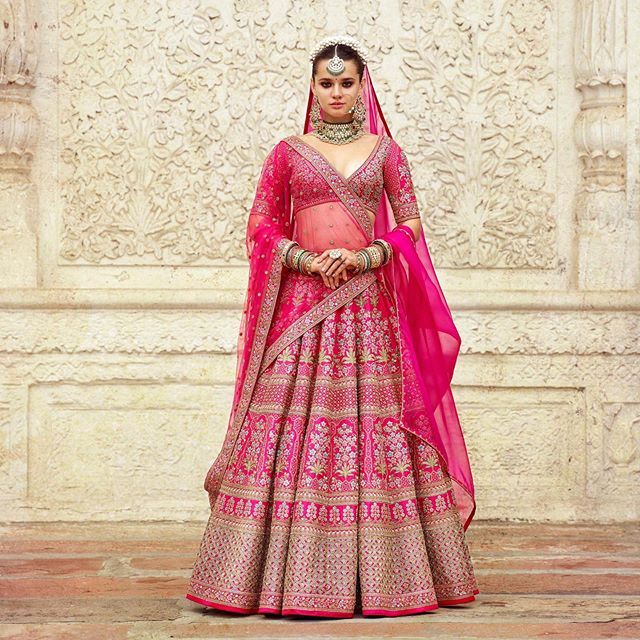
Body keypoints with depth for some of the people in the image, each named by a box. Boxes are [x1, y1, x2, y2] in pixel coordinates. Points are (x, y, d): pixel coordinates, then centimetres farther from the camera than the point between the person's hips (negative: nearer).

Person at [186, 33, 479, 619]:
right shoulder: (288, 152, 9)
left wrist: (366, 256, -10)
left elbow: (410, 226, 7)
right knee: (290, 428, -6)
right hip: (302, 303, 0)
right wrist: (307, 259, -10)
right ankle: (291, 576, -2)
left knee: (377, 423, -4)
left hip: (369, 302, 1)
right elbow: (261, 226, 6)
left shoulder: (386, 152, 11)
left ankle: (378, 574, 2)